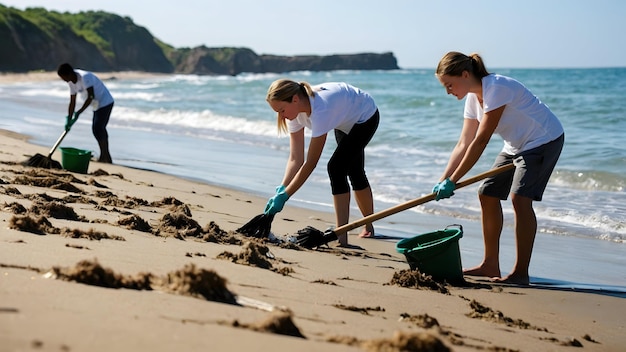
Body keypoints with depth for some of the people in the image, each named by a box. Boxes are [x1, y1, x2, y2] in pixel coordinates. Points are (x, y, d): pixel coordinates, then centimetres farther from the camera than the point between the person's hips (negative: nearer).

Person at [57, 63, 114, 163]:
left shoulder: (85, 77, -25)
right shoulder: (71, 83, 3)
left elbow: (91, 96, -30)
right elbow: (72, 102, 6)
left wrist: (79, 112, -32)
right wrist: (69, 120, 2)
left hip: (105, 102, -9)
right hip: (98, 105, 9)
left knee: (97, 128, -14)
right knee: (99, 129, 10)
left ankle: (104, 156, -8)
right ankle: (107, 158, 16)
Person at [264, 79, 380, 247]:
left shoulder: (320, 110, -44)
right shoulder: (294, 110, -21)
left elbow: (311, 162, -41)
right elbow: (295, 159, -21)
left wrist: (284, 196, -40)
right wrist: (280, 191, -32)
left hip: (365, 117, -8)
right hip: (346, 121, 8)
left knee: (336, 167, -23)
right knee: (354, 172, 20)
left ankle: (341, 237, -19)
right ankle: (368, 227, 41)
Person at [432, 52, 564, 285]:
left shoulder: (496, 88, -27)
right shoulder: (473, 98, 2)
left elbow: (480, 142, -28)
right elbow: (463, 145, 3)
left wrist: (452, 181, -25)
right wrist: (443, 182, -7)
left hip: (544, 140, -10)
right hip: (517, 145, 10)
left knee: (520, 197, -22)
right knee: (487, 194, 8)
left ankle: (521, 272, -18)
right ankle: (490, 265, 18)